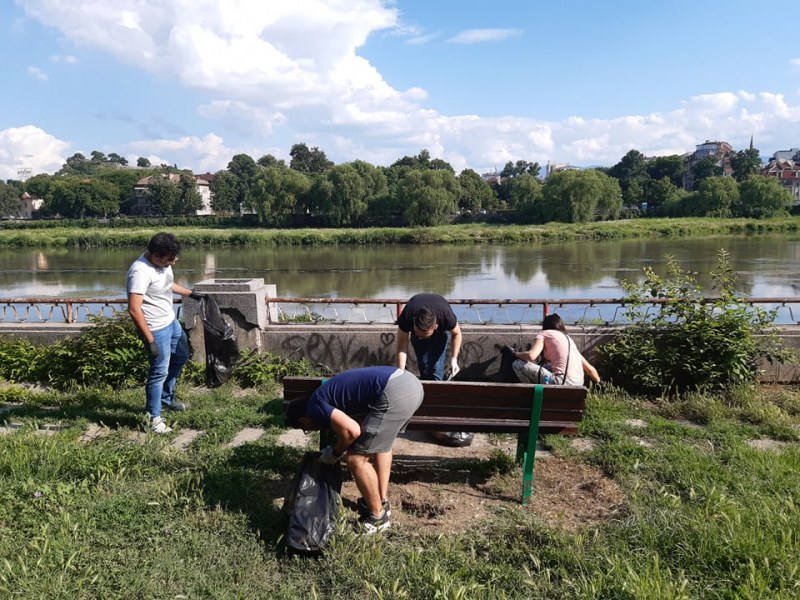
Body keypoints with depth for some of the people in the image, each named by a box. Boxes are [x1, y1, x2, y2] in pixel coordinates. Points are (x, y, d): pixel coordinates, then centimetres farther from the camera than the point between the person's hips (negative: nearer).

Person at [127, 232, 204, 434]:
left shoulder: (163, 263, -1)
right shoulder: (140, 272, -28)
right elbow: (134, 309, -30)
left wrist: (191, 293, 29)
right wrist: (150, 341, -30)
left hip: (171, 322, 10)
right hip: (156, 330, -10)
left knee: (181, 357, 24)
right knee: (159, 371, -1)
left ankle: (166, 398, 42)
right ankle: (153, 418, 15)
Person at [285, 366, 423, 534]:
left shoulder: (315, 407, 2)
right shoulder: (325, 396, 29)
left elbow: (352, 431, -10)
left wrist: (334, 453, 9)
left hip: (394, 393, -10)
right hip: (409, 382, 10)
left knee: (355, 459, 3)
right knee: (381, 441, 32)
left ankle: (377, 516, 19)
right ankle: (382, 502, 40)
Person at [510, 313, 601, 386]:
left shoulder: (544, 334, 6)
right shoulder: (568, 338, 25)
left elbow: (531, 356, -12)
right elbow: (590, 368, 25)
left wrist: (516, 354, 7)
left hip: (563, 383, -8)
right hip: (578, 385, 8)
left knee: (517, 364, 0)